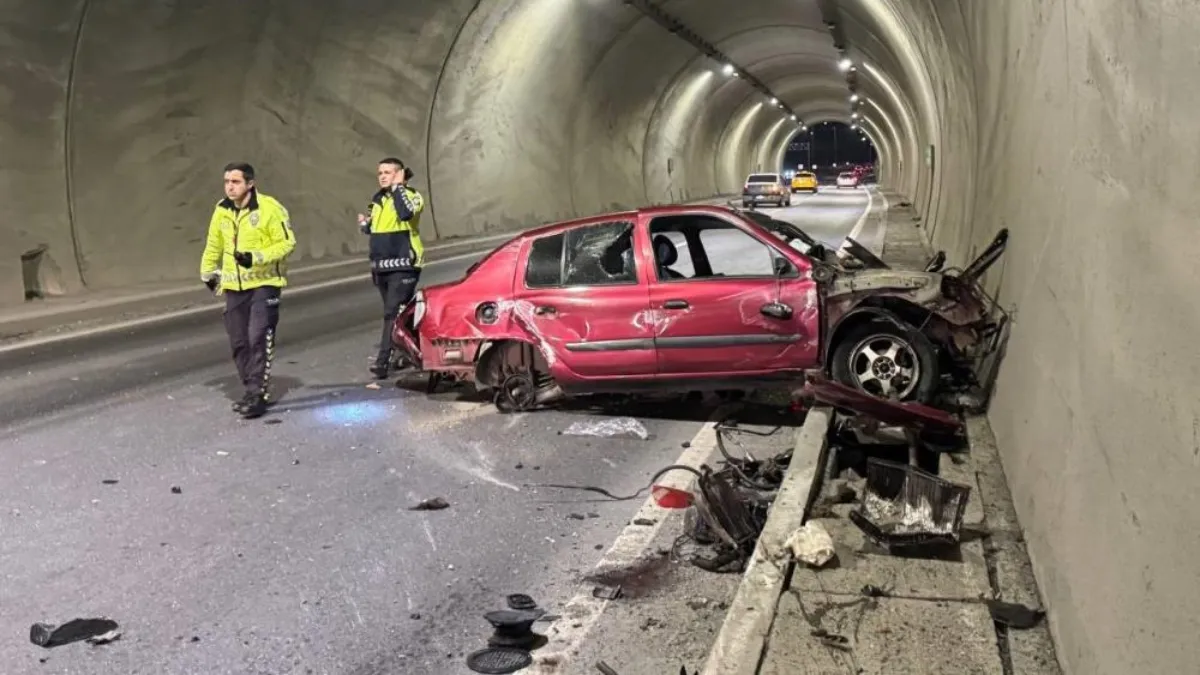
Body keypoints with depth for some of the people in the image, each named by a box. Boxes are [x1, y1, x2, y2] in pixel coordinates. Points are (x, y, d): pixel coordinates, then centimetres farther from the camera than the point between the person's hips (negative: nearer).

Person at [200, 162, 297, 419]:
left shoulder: (269, 208, -13)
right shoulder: (222, 210, 7)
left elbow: (287, 243, -15)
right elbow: (214, 244, 21)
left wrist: (257, 257, -25)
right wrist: (208, 272, 24)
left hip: (264, 284, -6)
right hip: (234, 285, 6)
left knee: (259, 339, -13)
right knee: (239, 342, 8)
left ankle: (258, 395, -6)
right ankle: (253, 391, 21)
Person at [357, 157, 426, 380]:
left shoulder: (411, 195, -6)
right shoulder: (378, 199, 16)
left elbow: (406, 213, -29)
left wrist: (398, 187, -20)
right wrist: (365, 224, 5)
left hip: (403, 265, -8)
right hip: (381, 265, 8)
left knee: (393, 313, -12)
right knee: (396, 312, 14)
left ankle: (383, 361, -14)